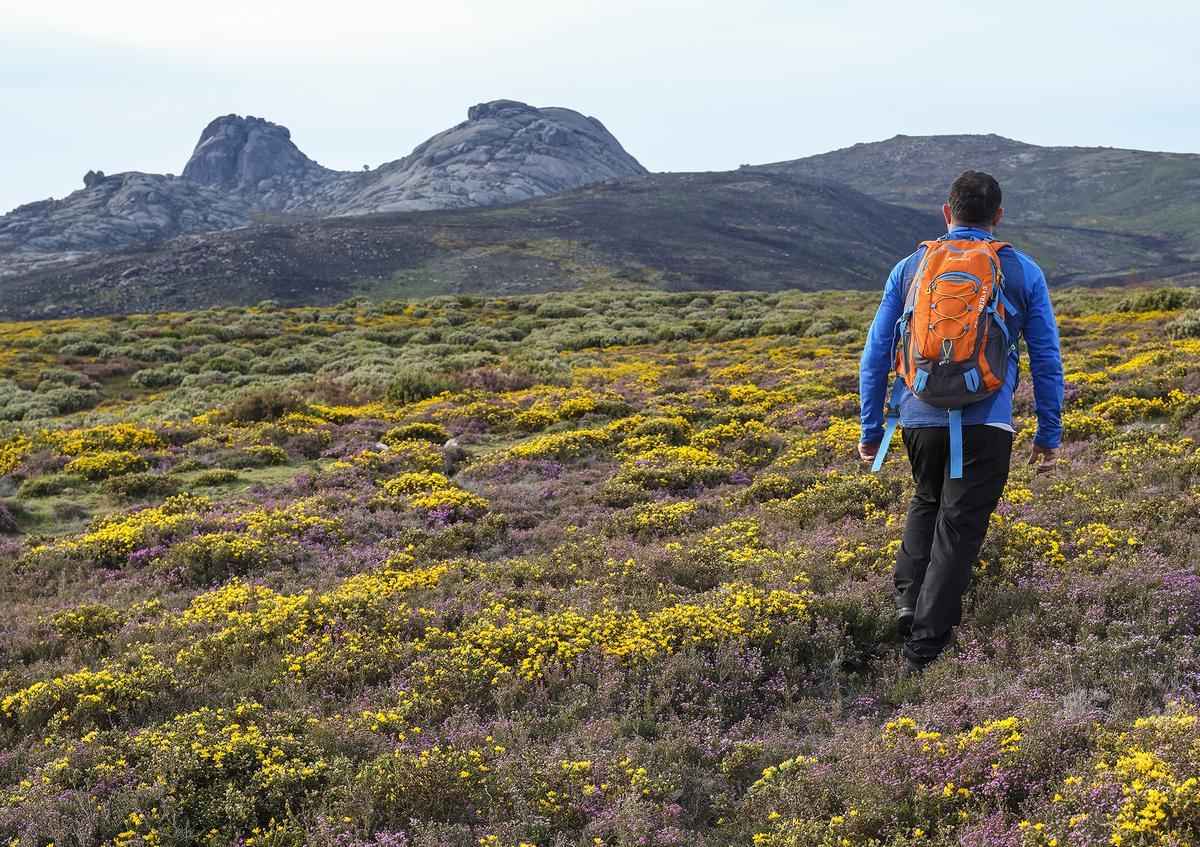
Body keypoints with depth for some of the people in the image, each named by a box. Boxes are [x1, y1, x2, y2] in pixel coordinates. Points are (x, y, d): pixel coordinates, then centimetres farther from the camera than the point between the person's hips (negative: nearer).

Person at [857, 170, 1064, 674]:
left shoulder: (910, 268, 9)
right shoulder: (1024, 273, 7)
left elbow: (875, 355, 9)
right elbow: (1047, 361, 8)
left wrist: (871, 429, 16)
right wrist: (1049, 435, 15)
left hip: (920, 418, 2)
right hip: (985, 424, -2)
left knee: (927, 501, 28)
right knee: (958, 528, 4)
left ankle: (908, 594, 12)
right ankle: (924, 650, 3)